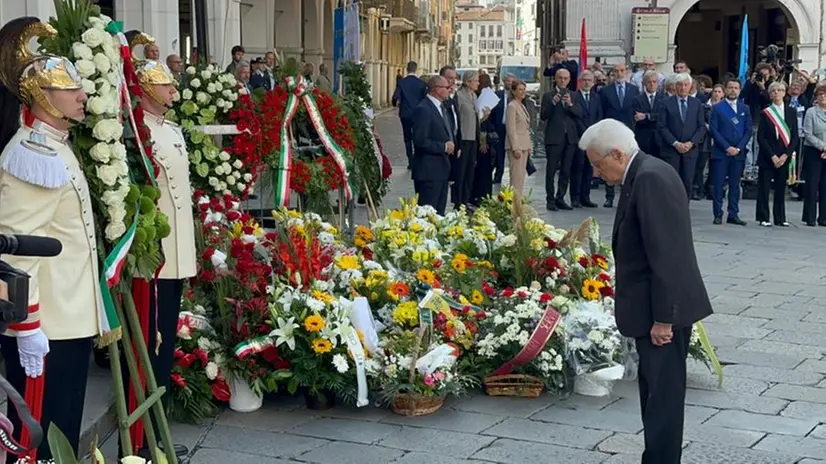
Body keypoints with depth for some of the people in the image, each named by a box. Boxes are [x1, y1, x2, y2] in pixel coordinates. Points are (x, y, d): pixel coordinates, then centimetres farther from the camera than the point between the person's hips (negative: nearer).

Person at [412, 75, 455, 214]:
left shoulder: (442, 107, 15)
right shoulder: (423, 109, -16)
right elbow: (420, 140, -22)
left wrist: (451, 145, 4)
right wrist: (444, 147, -16)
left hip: (442, 168, 10)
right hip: (429, 171, -10)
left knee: (439, 213, 13)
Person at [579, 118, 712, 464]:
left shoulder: (650, 178, -20)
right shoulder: (645, 174, 11)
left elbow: (666, 255, -24)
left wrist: (663, 318, -22)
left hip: (663, 309, -11)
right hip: (656, 307, 11)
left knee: (663, 394, -3)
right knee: (656, 391, 18)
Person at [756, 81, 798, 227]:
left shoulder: (791, 112, 6)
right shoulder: (765, 113, 0)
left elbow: (795, 136, 3)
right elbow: (761, 137, -4)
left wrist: (785, 155, -8)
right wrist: (772, 156, -11)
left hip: (785, 157, 2)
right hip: (767, 157, -2)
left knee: (781, 188, 6)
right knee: (764, 188, 0)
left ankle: (780, 218, 13)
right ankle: (764, 218, 7)